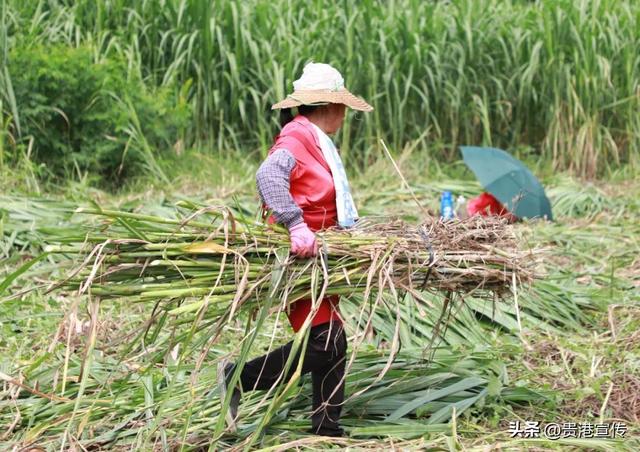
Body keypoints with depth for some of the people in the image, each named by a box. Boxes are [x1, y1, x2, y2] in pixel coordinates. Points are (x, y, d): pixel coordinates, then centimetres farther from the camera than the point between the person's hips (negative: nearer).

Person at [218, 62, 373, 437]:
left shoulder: (320, 142, 19)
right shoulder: (296, 136, -12)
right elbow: (269, 175, -31)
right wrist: (296, 225, -39)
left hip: (319, 254, 10)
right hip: (300, 254, -10)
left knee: (333, 343, 10)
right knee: (323, 342, -14)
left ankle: (328, 430, 17)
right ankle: (240, 380, -2)